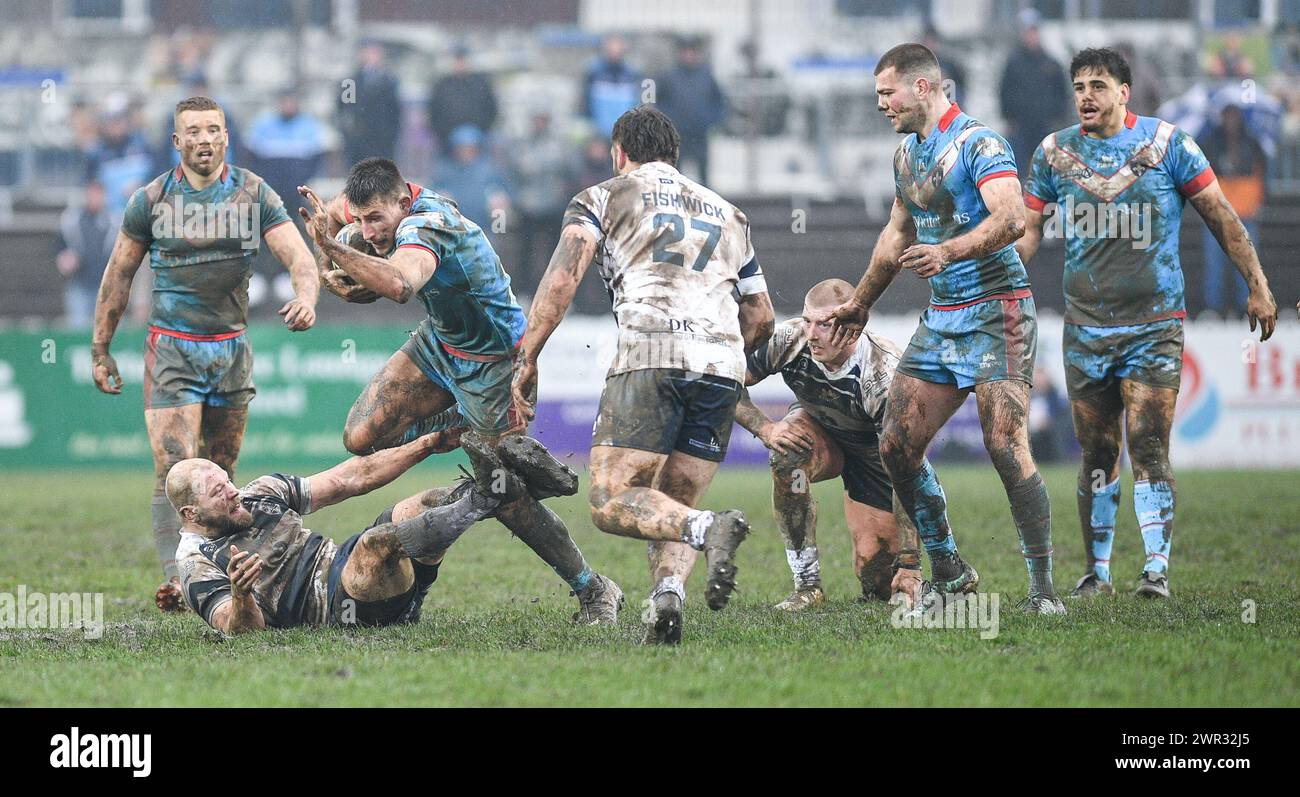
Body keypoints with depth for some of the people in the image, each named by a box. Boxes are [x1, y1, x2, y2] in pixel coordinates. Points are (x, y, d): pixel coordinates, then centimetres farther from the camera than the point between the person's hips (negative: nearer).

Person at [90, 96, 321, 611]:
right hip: (171, 350, -2)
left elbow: (298, 257, -8)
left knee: (221, 473, 8)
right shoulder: (150, 200, -1)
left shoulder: (255, 195, 0)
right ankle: (175, 576, -20)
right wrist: (100, 349, 7)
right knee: (173, 470, -15)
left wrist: (306, 296, -31)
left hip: (231, 349, 2)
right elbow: (118, 276, 8)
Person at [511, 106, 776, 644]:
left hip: (651, 356, -5)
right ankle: (669, 591, -17)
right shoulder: (727, 213, 30)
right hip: (723, 367, 5)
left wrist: (528, 360, 3)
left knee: (610, 501, -4)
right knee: (673, 506, 13)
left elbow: (561, 281, 1)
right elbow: (761, 319, 30)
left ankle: (709, 529, -30)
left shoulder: (601, 199, 16)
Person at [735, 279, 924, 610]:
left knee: (878, 580, -13)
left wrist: (910, 565, -37)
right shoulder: (789, 340, -27)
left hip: (873, 451, -3)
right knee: (788, 457, -35)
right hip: (818, 430, 3)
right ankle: (808, 584, -20)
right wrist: (765, 428, -29)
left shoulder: (886, 375, -36)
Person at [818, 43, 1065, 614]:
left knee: (1006, 447, -17)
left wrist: (949, 251, -39)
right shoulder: (906, 154, 16)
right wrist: (860, 304, 37)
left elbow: (1012, 219, -26)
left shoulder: (978, 144, -12)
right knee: (897, 447, 2)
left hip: (996, 314, -9)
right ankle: (948, 572, 14)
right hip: (939, 320, 9)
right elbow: (899, 235, 30)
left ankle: (1043, 585, -10)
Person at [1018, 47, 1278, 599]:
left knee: (1148, 449, -12)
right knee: (1096, 455, 5)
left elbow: (1221, 216, 3)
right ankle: (1097, 570, 14)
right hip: (1085, 325, 3)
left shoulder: (1166, 143, -2)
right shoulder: (1054, 152, 5)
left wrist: (1258, 286, 1)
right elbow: (1027, 230, 12)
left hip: (1154, 323, -3)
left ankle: (1157, 568, -11)